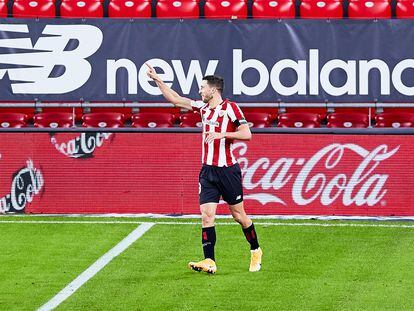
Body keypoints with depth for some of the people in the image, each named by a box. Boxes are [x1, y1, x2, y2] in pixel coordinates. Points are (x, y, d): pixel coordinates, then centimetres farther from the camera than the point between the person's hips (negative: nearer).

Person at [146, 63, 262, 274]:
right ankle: (209, 262, -11)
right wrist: (156, 79, 15)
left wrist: (221, 134, -22)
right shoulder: (203, 107, 10)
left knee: (238, 215, 6)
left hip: (228, 170, -6)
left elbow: (246, 134, -15)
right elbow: (175, 99, 18)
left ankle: (255, 251, 26)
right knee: (206, 215, -7)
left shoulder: (230, 108, -9)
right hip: (208, 170, 6)